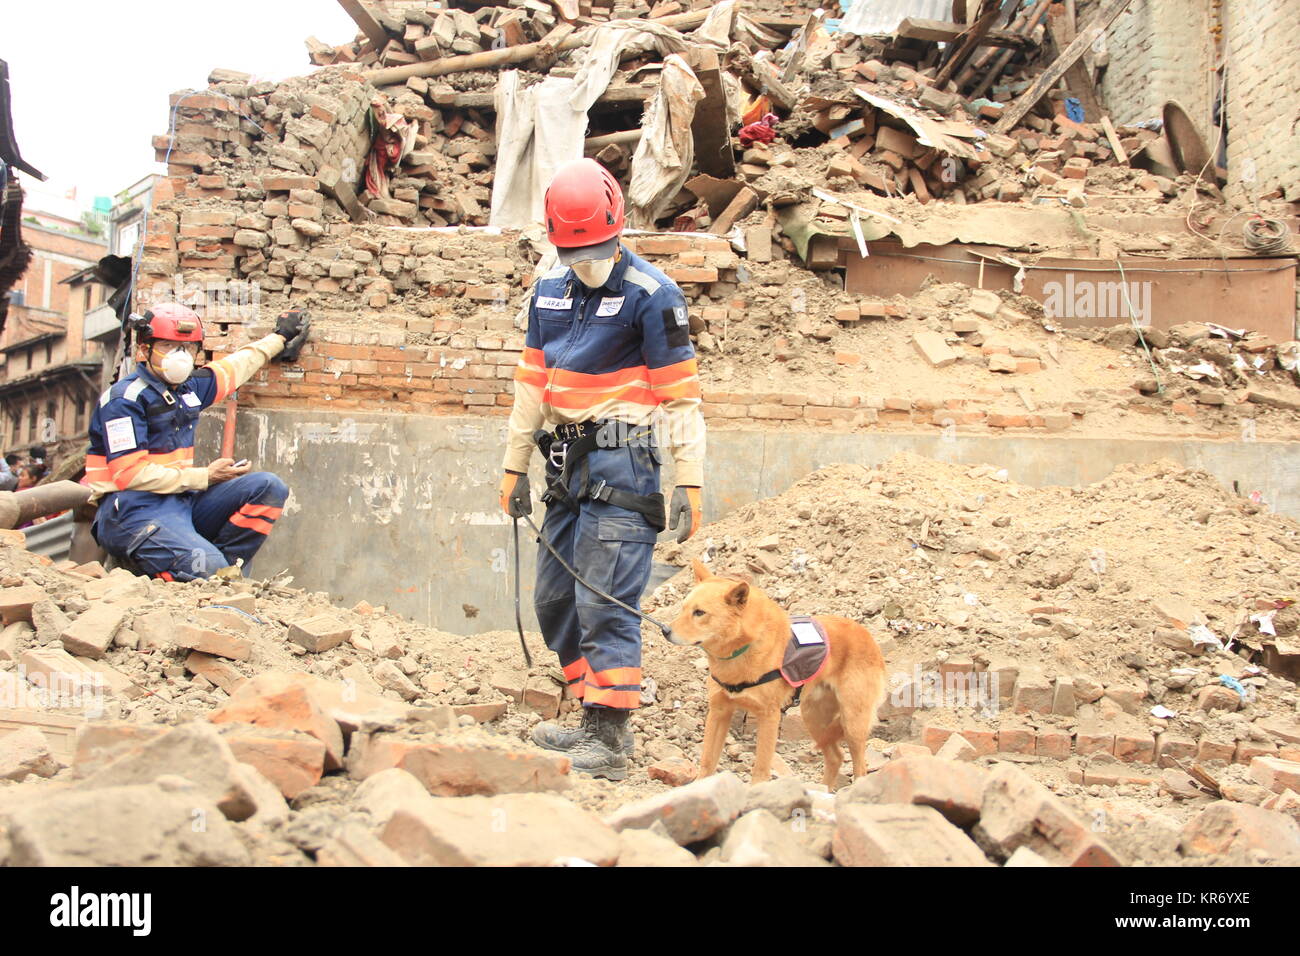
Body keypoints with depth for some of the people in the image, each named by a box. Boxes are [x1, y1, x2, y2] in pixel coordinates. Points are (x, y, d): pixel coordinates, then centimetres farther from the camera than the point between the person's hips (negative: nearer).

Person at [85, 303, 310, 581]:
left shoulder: (191, 387, 13)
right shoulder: (125, 399, -10)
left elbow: (236, 366, 34)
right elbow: (130, 475, -16)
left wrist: (279, 338, 45)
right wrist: (205, 477, -11)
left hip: (183, 501, 9)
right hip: (134, 508, -8)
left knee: (268, 487, -6)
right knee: (205, 567, -32)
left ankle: (225, 569, -11)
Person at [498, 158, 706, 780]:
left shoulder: (651, 295, -6)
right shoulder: (549, 291, 14)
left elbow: (681, 396, -7)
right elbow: (532, 384, 19)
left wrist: (689, 483, -12)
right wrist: (514, 467, 18)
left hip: (621, 461, -8)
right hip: (567, 465, 8)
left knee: (604, 600, -11)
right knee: (554, 599, 10)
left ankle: (608, 740, -4)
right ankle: (598, 717, 21)